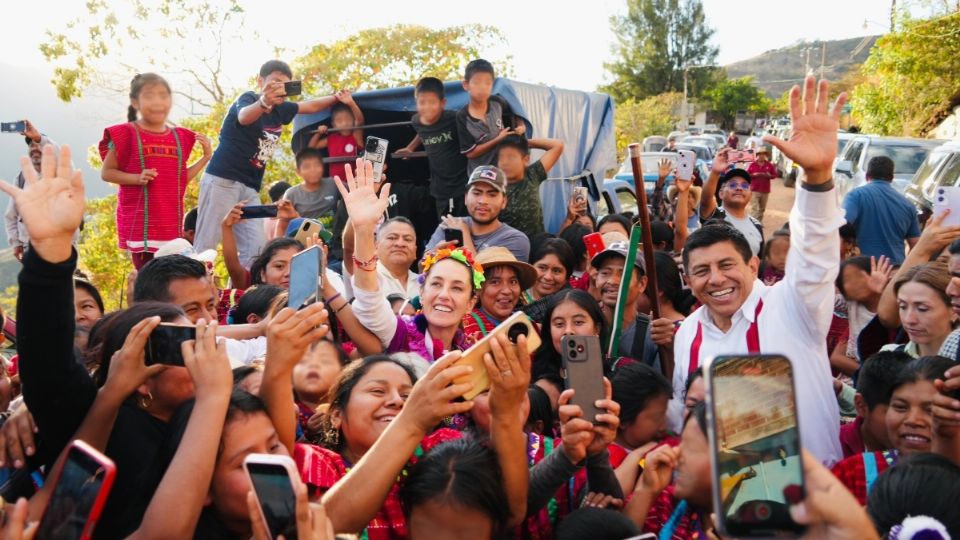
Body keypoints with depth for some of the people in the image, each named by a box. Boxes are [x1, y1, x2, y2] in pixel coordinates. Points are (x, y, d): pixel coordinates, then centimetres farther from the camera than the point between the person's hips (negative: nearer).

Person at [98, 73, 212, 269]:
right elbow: (106, 172, -2)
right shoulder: (126, 134, -5)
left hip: (171, 221, 5)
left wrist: (205, 157, 6)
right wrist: (138, 178, -18)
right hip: (139, 220, -4)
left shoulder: (180, 137, 10)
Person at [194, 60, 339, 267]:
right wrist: (264, 101, -56)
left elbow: (311, 106, 32)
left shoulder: (280, 109, 12)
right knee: (205, 245, -11)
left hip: (250, 188, 7)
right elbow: (244, 117, -35)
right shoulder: (248, 98, -10)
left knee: (256, 249, -4)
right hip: (222, 180, -7)